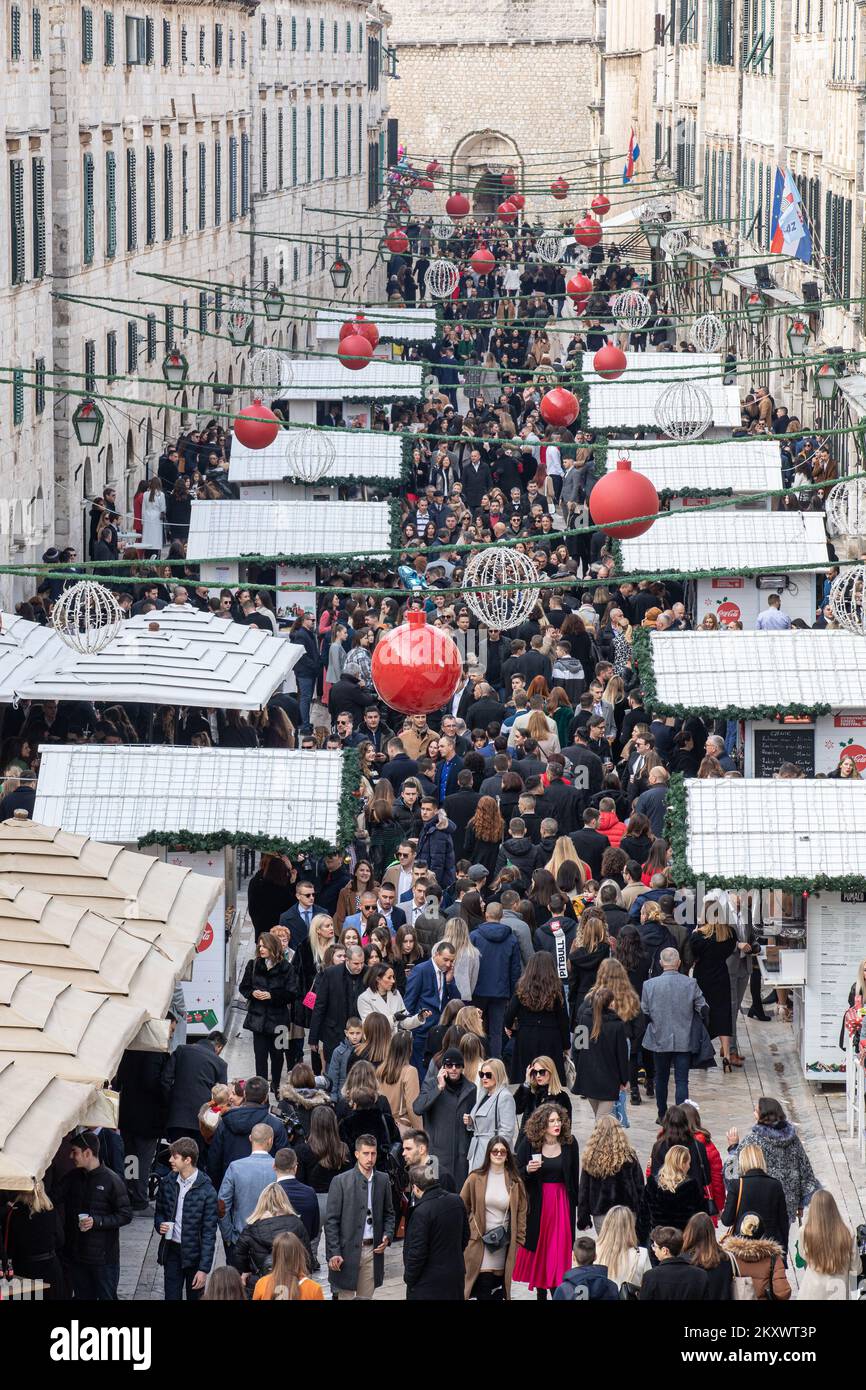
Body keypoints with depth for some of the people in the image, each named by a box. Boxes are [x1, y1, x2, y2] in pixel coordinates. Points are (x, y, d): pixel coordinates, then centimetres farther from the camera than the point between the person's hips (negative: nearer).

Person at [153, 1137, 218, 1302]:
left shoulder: (206, 1191, -14)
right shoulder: (167, 1183, 1)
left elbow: (209, 1233, -12)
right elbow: (159, 1211, 18)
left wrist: (204, 1269, -15)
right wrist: (160, 1224, -7)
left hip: (194, 1253, -4)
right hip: (171, 1251, 4)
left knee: (195, 1297, 9)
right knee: (171, 1296, 4)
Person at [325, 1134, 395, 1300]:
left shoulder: (382, 1181, 8)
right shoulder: (341, 1181, -5)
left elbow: (388, 1213, 19)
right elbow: (331, 1221, -5)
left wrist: (387, 1236, 0)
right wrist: (333, 1253, -12)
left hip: (373, 1250, 4)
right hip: (348, 1250, -4)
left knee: (365, 1298, 7)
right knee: (346, 1296, -3)